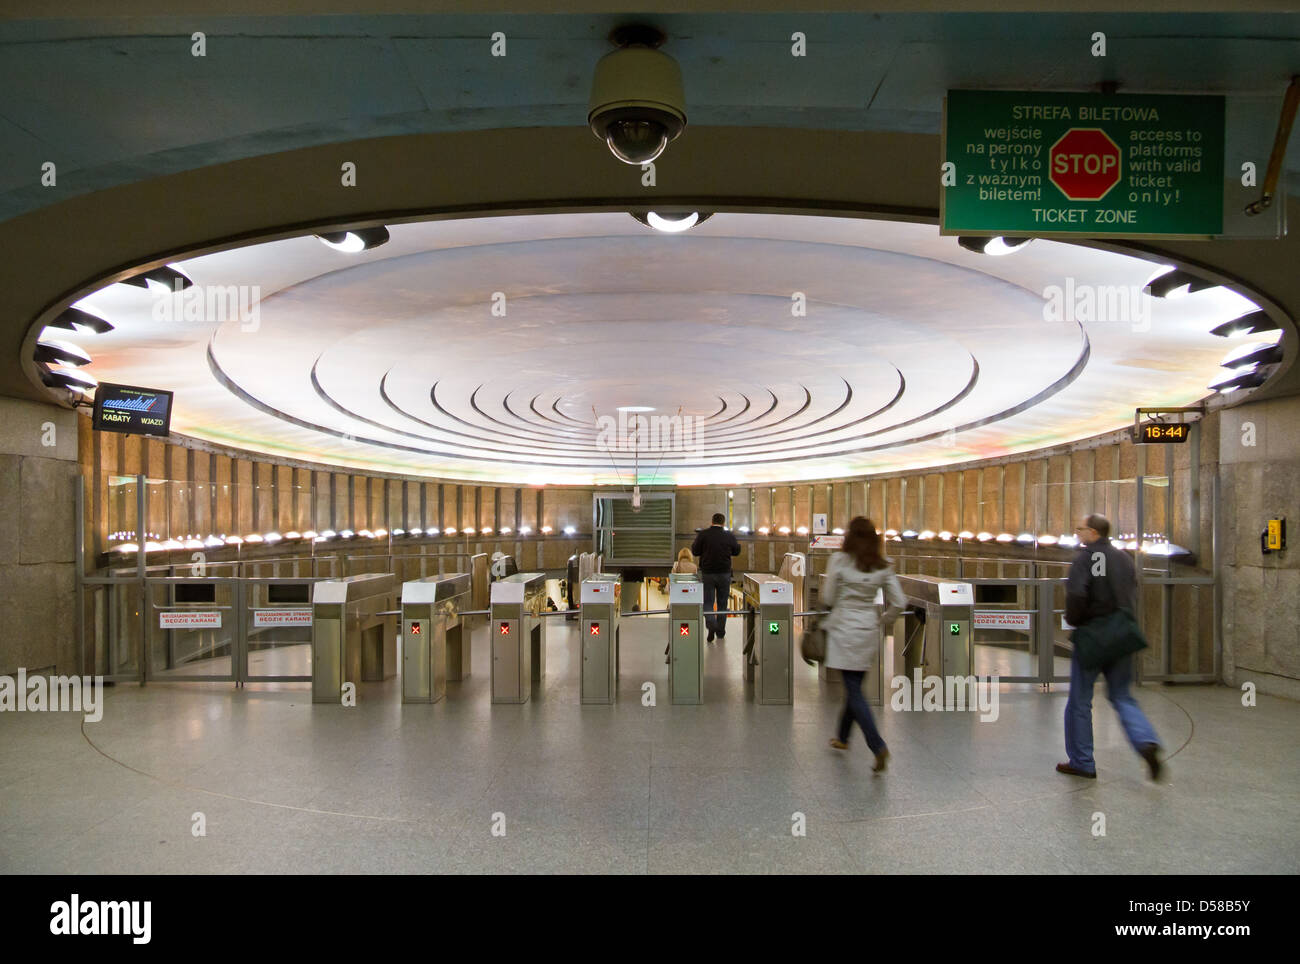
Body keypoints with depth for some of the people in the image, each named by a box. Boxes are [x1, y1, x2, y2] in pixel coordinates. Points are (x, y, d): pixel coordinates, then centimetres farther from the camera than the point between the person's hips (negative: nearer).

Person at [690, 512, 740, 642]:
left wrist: (693, 544, 15)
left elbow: (695, 552, -4)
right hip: (724, 573, 1)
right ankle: (720, 631, 18)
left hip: (707, 573, -1)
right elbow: (736, 551, 8)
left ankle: (711, 623, -19)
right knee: (722, 603, 12)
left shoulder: (703, 534, -7)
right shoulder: (729, 536, -3)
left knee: (707, 602, 6)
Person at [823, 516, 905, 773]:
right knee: (854, 686, 18)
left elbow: (827, 597, -5)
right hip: (869, 629, 5)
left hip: (844, 629, -5)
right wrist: (882, 622, 17)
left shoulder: (839, 560, -10)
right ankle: (843, 737, 33)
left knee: (854, 689, -3)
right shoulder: (883, 567, 2)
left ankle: (878, 746, -14)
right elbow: (899, 602, 2)